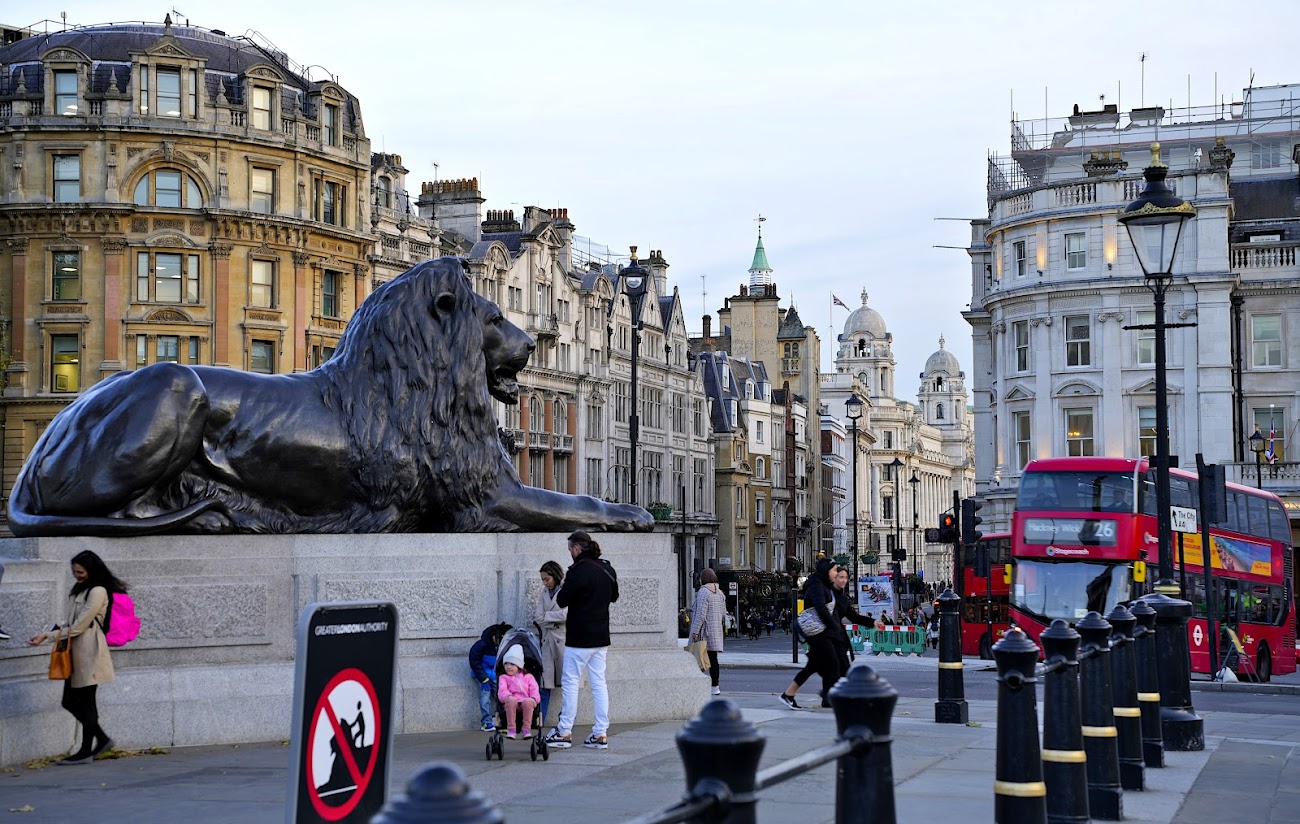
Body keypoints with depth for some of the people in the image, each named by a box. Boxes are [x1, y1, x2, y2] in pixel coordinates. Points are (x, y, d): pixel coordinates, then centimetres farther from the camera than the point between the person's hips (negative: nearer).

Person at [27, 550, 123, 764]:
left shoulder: (98, 592, -12)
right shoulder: (80, 590, 17)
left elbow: (79, 626, -14)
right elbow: (70, 622, 19)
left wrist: (48, 636, -11)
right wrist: (48, 634, 4)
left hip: (89, 651, -9)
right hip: (76, 652, 9)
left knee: (86, 701, -3)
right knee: (70, 701, 10)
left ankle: (86, 751, 4)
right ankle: (102, 739, 21)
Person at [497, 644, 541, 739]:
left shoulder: (528, 677, 25)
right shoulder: (503, 678, 22)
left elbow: (534, 691, 10)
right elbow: (502, 691, 3)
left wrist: (534, 699, -13)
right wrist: (508, 696, -20)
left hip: (526, 705, 1)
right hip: (511, 704, -1)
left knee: (528, 701, -35)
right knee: (512, 700, -37)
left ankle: (526, 729, -30)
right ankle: (511, 729, -31)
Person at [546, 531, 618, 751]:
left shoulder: (579, 570, -17)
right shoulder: (608, 569, 8)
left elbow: (562, 601, -14)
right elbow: (614, 596, 24)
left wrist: (564, 587, 4)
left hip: (579, 638, -7)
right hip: (601, 637, 7)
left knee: (571, 683, 1)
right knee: (599, 683, 8)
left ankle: (564, 733, 5)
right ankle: (600, 734, 7)